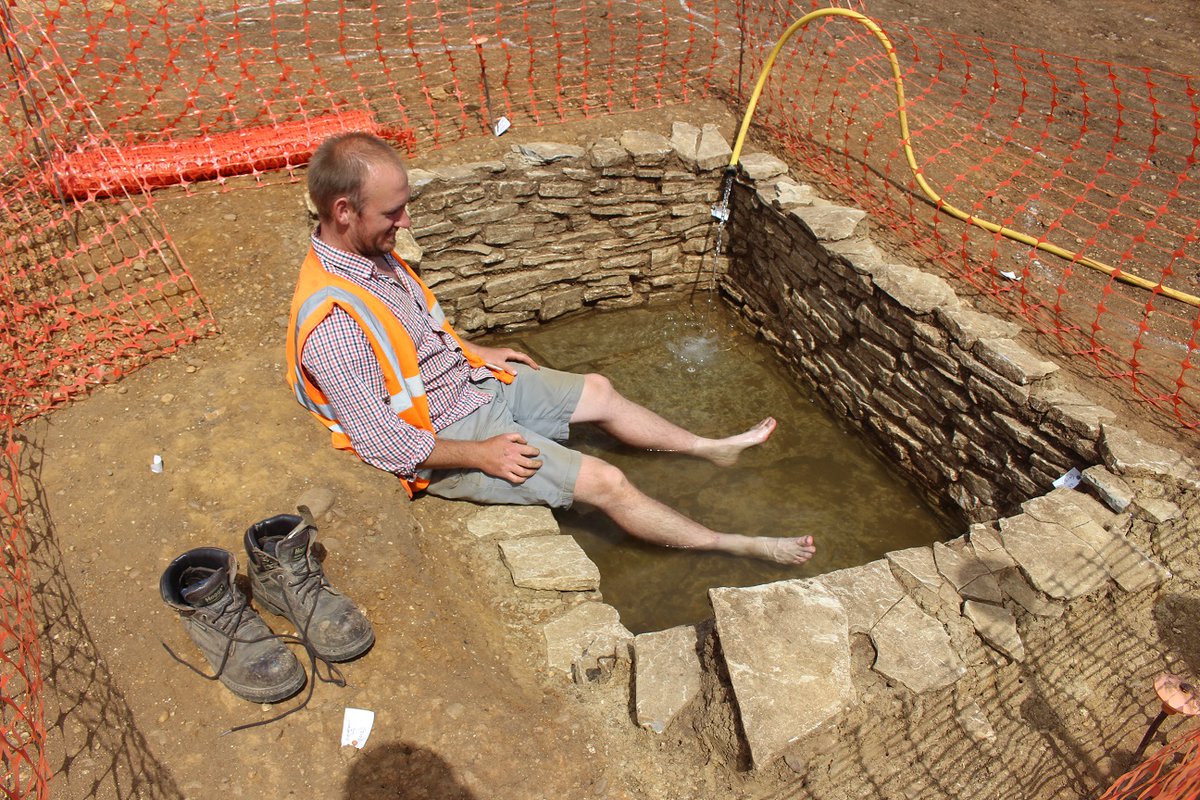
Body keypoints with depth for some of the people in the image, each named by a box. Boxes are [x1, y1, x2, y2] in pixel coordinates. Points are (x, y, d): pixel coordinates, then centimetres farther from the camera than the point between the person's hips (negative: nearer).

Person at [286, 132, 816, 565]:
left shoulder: (369, 253, -3)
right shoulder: (331, 324, -31)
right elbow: (382, 444, -27)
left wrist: (476, 353, 13)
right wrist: (481, 455, -21)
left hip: (469, 381, 9)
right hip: (447, 438, -9)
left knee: (598, 392, 14)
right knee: (605, 482, -10)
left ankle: (713, 449, 35)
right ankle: (739, 547, 9)